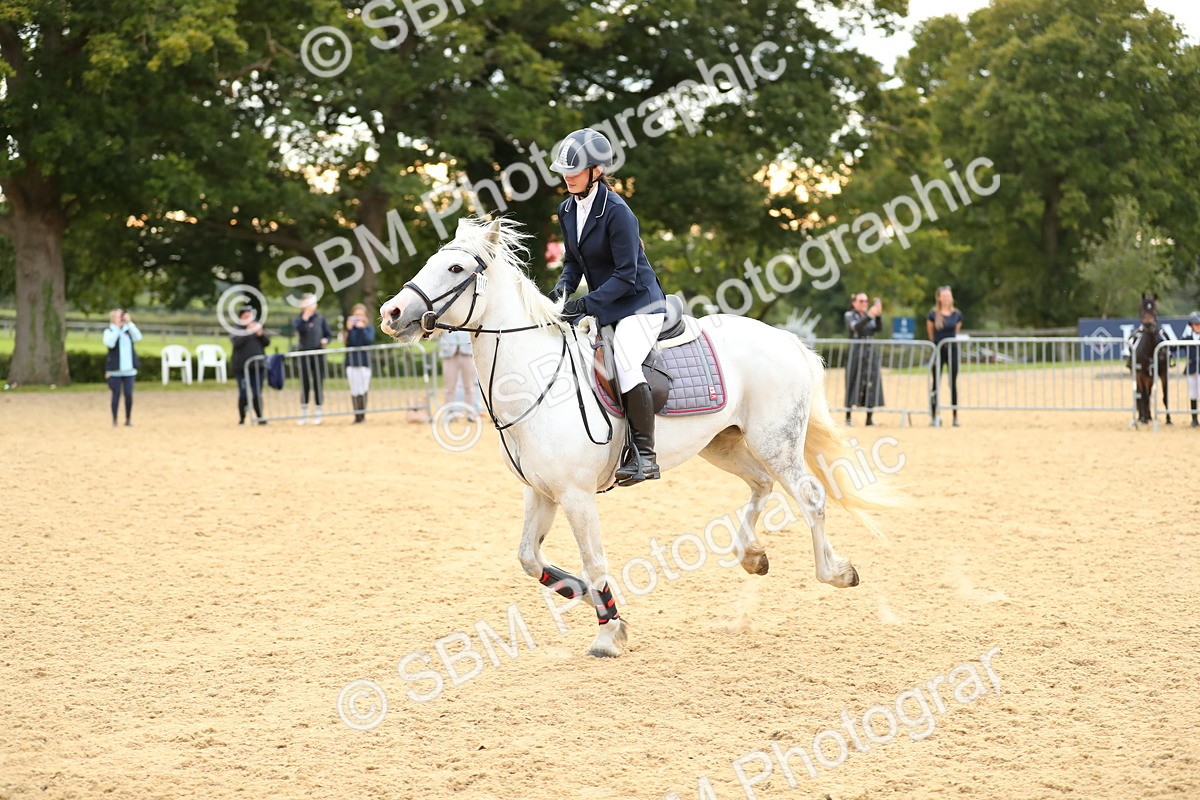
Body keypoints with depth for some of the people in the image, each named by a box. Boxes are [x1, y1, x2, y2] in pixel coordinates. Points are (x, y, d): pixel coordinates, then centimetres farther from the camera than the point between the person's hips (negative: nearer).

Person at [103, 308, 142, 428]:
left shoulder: (128, 330, 8)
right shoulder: (109, 331, -1)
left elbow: (138, 337, -11)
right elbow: (109, 343, -20)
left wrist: (130, 323, -15)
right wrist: (116, 327, -19)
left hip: (129, 369, 3)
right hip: (114, 370, -3)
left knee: (129, 394, 1)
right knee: (116, 394, -2)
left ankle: (129, 419, 13)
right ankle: (114, 420, 7)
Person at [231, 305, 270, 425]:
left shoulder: (257, 327, 12)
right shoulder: (236, 329, 1)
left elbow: (267, 342, 7)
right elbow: (237, 342, -16)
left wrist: (260, 333, -11)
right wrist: (248, 331, -24)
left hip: (258, 366, 3)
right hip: (241, 367, -3)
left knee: (257, 394, 3)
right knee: (244, 394, -3)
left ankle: (259, 417, 8)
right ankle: (241, 419, 5)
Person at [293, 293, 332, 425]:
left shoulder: (320, 319, 7)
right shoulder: (298, 320, 3)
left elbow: (329, 334, 11)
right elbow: (300, 329, -19)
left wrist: (325, 340, -9)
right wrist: (305, 316, -19)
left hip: (318, 354, 1)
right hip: (304, 355, -1)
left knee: (318, 384, 1)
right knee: (305, 384, 1)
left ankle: (318, 414, 7)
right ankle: (303, 414, 8)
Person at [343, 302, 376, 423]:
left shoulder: (369, 328, 7)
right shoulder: (350, 328, 6)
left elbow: (370, 340, -10)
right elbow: (349, 343, -7)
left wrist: (362, 328, -13)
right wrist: (349, 329, -15)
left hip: (365, 362, 0)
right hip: (351, 362, 0)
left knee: (363, 390, -2)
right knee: (354, 391, -2)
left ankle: (363, 415, 5)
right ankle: (357, 416, 1)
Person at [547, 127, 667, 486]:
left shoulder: (616, 212, -20)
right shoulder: (568, 210, 5)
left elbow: (626, 274, -21)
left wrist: (585, 304, -27)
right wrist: (562, 289, -6)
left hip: (639, 303, -9)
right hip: (602, 307, 9)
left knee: (625, 363, -30)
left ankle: (645, 456, -22)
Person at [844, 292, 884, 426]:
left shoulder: (870, 314, 15)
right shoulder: (849, 315, 3)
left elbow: (879, 328, 0)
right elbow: (856, 327, -17)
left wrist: (878, 315, -17)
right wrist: (869, 316, -29)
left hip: (872, 351, 4)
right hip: (856, 352, -4)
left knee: (872, 383, -2)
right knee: (853, 384, -3)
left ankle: (869, 419, 1)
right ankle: (848, 417, 3)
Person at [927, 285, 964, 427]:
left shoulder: (957, 314, 1)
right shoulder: (933, 314, -5)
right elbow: (930, 332, 8)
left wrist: (950, 340, 13)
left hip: (952, 349, 2)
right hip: (938, 350, -1)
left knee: (953, 383, 2)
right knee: (935, 384, 1)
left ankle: (956, 417, 5)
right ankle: (934, 416, 5)